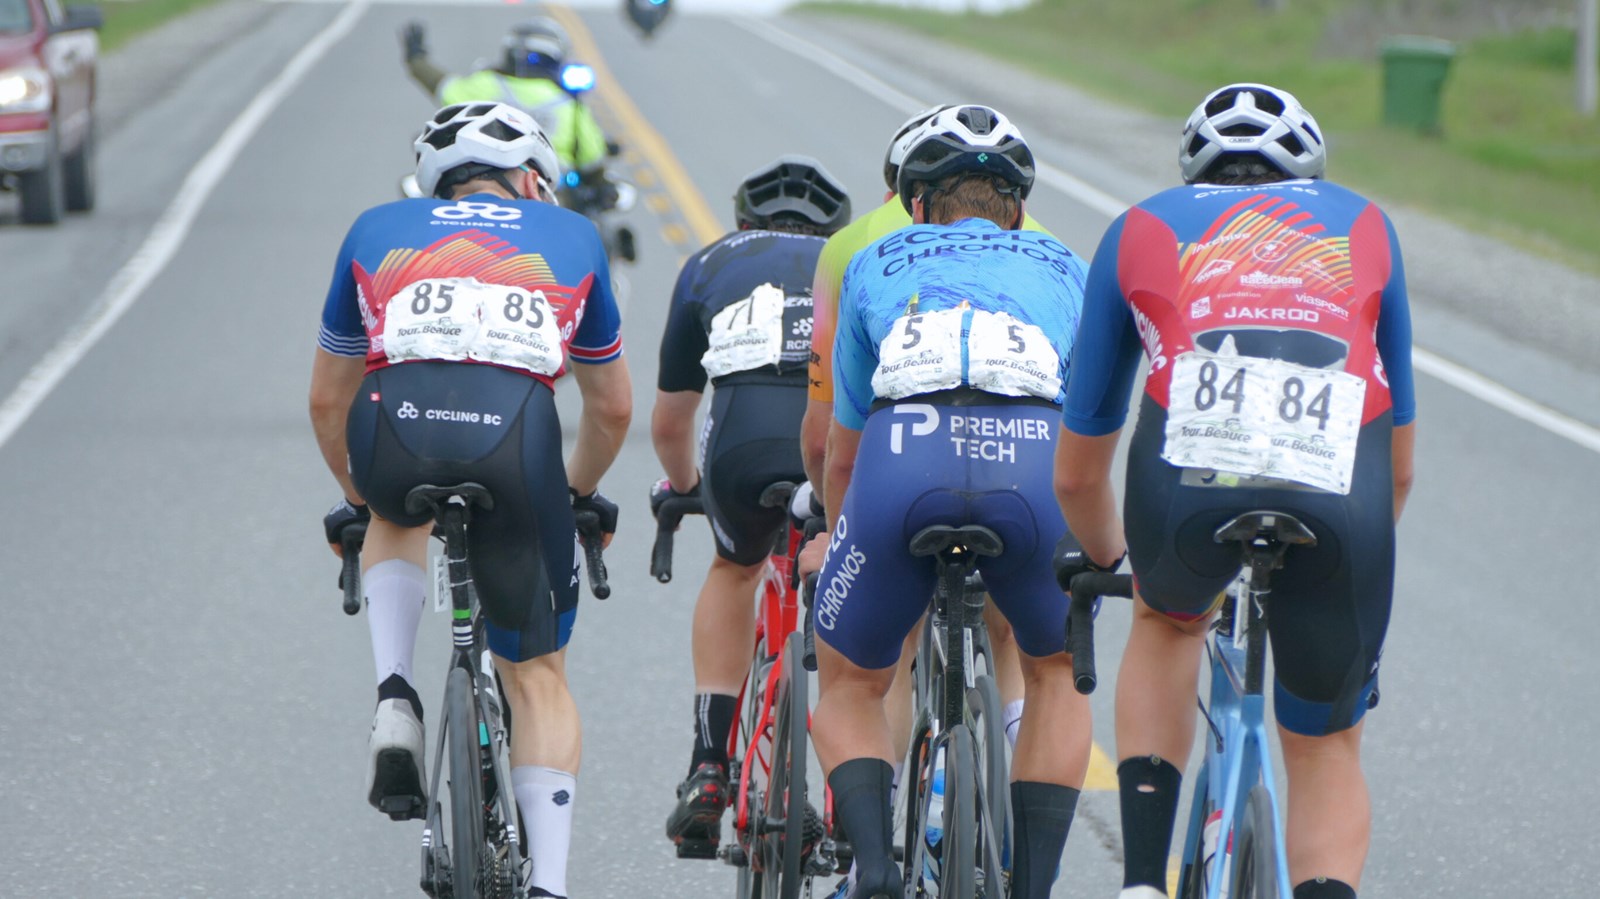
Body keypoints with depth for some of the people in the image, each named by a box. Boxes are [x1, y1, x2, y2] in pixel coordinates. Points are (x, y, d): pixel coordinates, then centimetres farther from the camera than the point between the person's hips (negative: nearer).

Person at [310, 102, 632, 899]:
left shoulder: (377, 230, 30)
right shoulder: (571, 236, 30)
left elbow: (326, 400, 37)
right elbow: (613, 408, 38)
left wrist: (357, 494, 53)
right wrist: (578, 494, 56)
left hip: (395, 425, 1)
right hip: (514, 435, -1)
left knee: (397, 517, 39)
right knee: (537, 675, 15)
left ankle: (394, 698, 16)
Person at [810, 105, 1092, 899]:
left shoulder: (874, 265, 33)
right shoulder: (1065, 268, 36)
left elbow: (842, 451, 40)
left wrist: (840, 540, 60)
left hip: (904, 460, -1)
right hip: (1031, 463, 1)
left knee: (849, 686, 23)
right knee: (1056, 670, 30)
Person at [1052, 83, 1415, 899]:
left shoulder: (1142, 228, 31)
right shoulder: (1361, 224, 33)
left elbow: (1076, 473, 37)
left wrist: (1108, 559, 57)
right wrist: (1354, 550, 55)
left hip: (1190, 485, 0)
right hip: (1338, 499, 0)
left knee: (1168, 621, 35)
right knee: (1327, 750, 21)